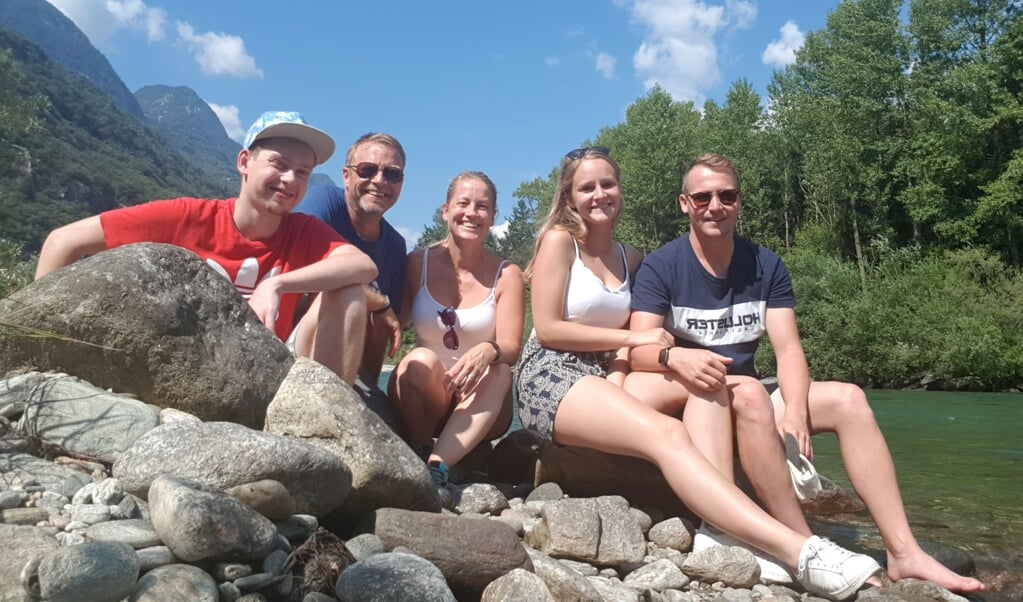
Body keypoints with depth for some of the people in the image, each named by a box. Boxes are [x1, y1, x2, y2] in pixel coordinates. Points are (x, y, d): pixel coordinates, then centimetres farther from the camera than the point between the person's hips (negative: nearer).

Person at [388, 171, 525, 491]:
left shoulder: (507, 275, -2)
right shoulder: (418, 263, 1)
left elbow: (511, 348, -11)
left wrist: (489, 351, -34)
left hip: (479, 409, 0)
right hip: (421, 401, 0)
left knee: (499, 373, -31)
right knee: (421, 360, -30)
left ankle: (437, 466, -38)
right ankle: (419, 456, -18)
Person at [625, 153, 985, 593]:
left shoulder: (766, 267, 3)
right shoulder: (660, 267, -8)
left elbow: (788, 348, -7)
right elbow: (639, 351, -18)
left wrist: (794, 410, -26)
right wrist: (675, 356, -41)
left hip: (746, 400, 5)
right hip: (683, 403, -5)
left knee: (848, 399, -12)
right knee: (748, 394, -35)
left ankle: (903, 553, -14)